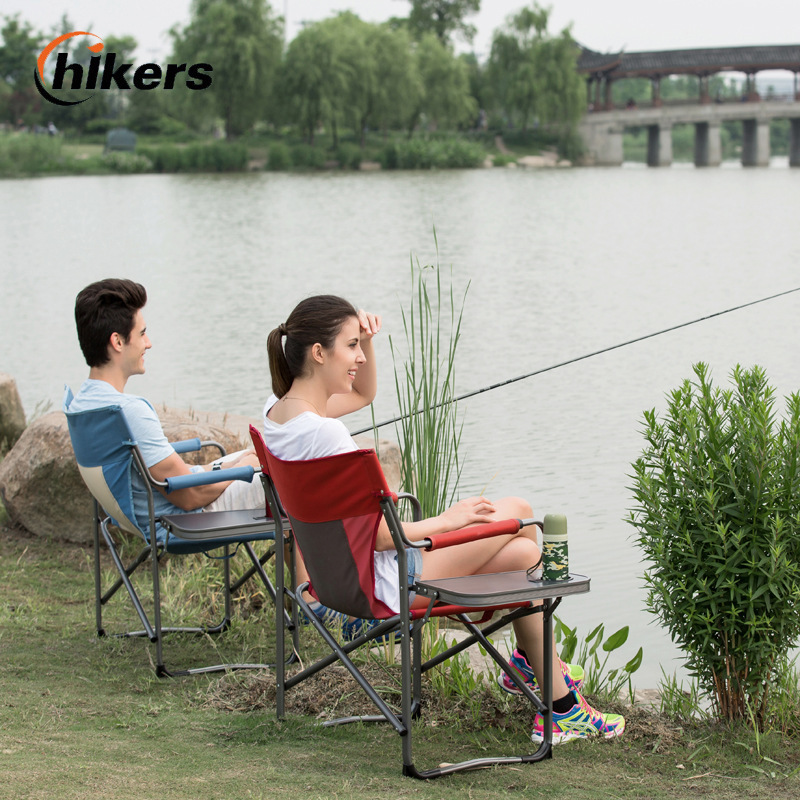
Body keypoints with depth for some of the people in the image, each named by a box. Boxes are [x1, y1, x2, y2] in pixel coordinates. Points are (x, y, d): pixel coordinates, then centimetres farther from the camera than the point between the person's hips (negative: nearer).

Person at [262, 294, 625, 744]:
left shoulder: (279, 409, 0)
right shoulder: (324, 433, -30)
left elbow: (363, 393, 21)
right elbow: (375, 536, -25)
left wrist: (366, 338, 2)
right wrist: (448, 520, -11)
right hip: (386, 582, -9)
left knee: (522, 552, 10)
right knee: (518, 512, 7)